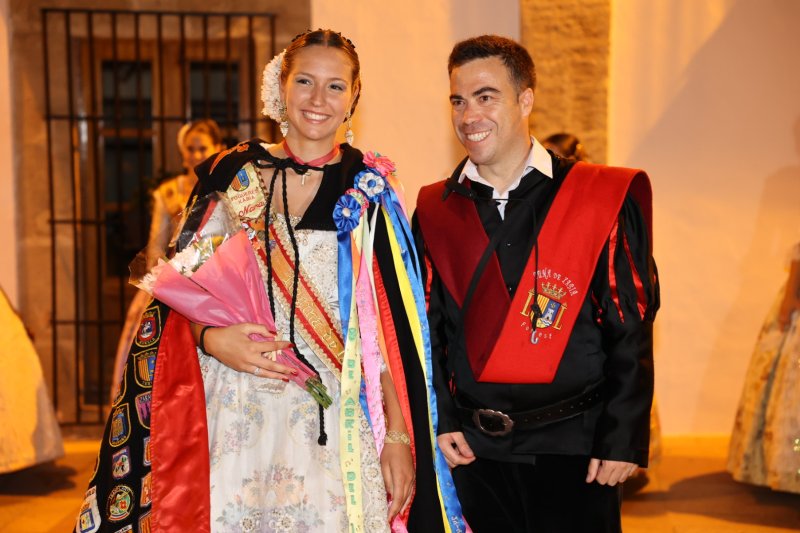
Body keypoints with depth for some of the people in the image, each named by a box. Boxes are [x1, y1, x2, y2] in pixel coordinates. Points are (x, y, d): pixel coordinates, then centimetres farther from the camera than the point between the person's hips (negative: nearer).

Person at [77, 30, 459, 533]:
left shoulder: (372, 190, 2)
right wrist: (211, 337, -13)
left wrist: (398, 434, -5)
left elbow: (393, 323, 1)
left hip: (334, 421, 0)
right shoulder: (228, 174, 3)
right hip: (233, 417, 1)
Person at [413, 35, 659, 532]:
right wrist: (440, 420, -1)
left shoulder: (604, 198, -5)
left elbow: (631, 330, -6)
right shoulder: (435, 210, 5)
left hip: (574, 449, -2)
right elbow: (427, 328, 8)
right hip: (473, 450, 3)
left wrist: (623, 439, -9)